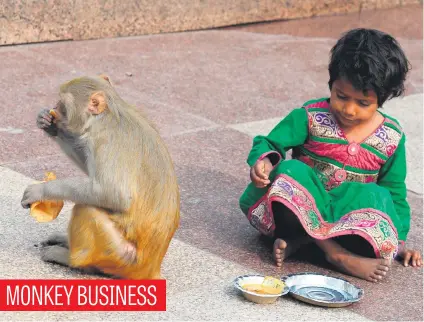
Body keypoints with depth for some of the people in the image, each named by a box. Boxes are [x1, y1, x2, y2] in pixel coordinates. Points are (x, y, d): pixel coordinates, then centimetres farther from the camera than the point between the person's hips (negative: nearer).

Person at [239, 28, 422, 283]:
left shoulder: (391, 137, -1)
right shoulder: (311, 117, -7)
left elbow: (395, 192, 8)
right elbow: (270, 143, -7)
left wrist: (398, 240, 4)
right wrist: (264, 160, -32)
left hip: (349, 213, 1)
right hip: (305, 202, -1)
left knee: (377, 198, -31)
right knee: (289, 172, -33)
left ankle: (297, 238, -33)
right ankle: (337, 253, -36)